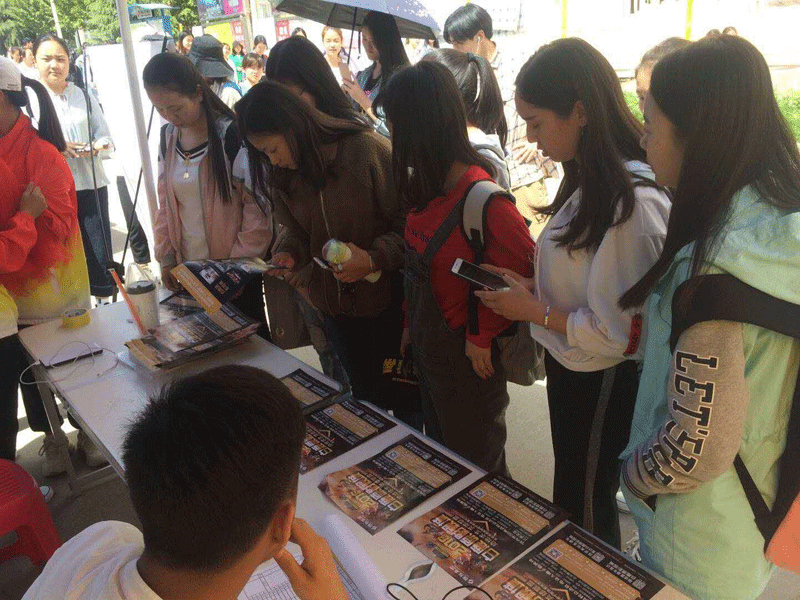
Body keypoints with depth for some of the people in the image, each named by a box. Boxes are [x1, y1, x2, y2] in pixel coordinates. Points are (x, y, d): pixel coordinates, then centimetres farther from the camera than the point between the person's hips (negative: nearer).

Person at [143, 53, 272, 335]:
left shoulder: (231, 134, -13)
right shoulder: (167, 137, 5)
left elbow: (257, 207, -13)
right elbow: (164, 203, 12)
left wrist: (240, 263, -13)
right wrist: (166, 257, 8)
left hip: (237, 270, -5)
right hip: (187, 269, 6)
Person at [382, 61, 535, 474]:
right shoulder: (427, 188, -1)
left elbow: (523, 270, -25)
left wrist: (481, 335, -18)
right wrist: (411, 323, 8)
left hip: (466, 352, -8)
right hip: (426, 343, 8)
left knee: (475, 458, 15)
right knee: (440, 447, 27)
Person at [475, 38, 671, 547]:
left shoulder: (633, 201, -28)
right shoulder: (593, 182, 1)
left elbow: (617, 333, -26)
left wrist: (535, 311, -16)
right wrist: (533, 288, -3)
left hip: (601, 384, -9)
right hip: (571, 368, 9)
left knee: (584, 509, 16)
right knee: (572, 494, 28)